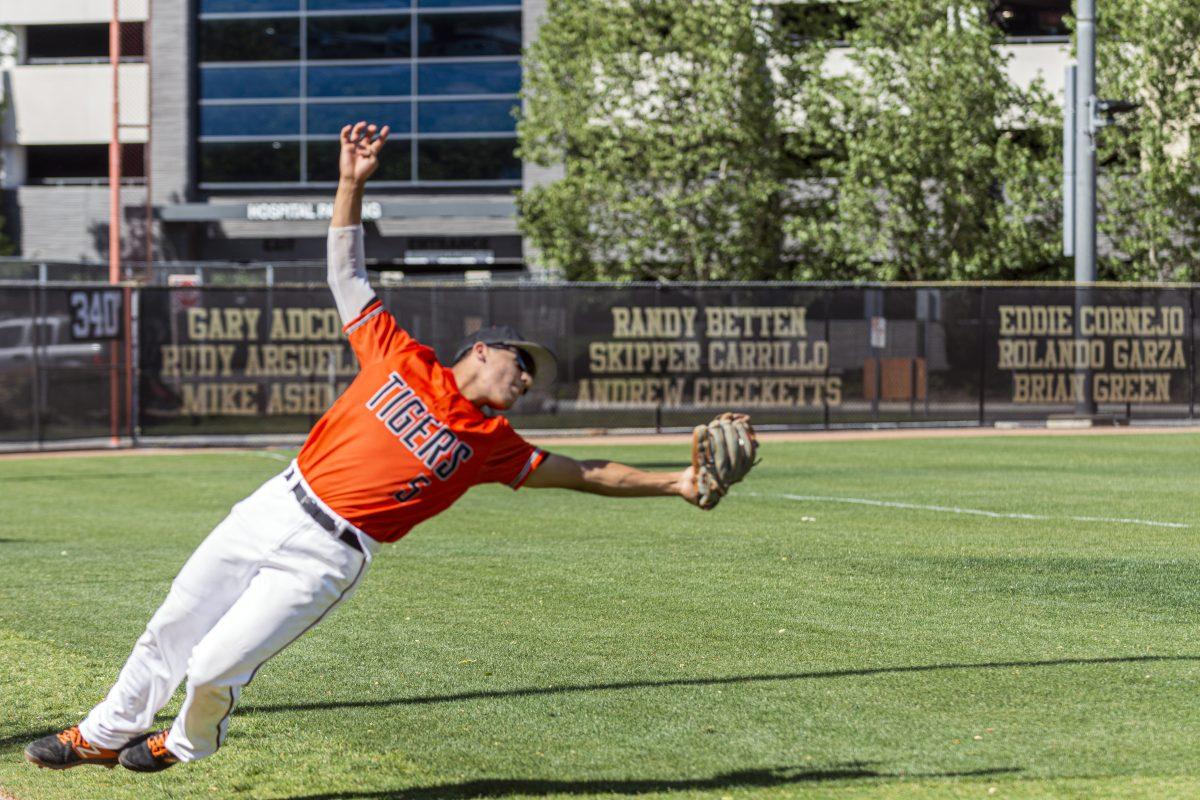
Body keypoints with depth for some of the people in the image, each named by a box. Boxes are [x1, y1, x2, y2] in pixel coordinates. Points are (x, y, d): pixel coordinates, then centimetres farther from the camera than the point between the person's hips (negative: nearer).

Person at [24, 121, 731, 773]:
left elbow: (580, 473, 1)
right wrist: (353, 184, -4)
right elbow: (348, 275, 7)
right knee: (171, 629, 10)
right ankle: (107, 734, 30)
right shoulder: (402, 358, 4)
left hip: (329, 556, -2)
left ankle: (189, 742, 22)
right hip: (274, 509, 2)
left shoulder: (490, 444, 2)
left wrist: (673, 484, -7)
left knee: (215, 668, -9)